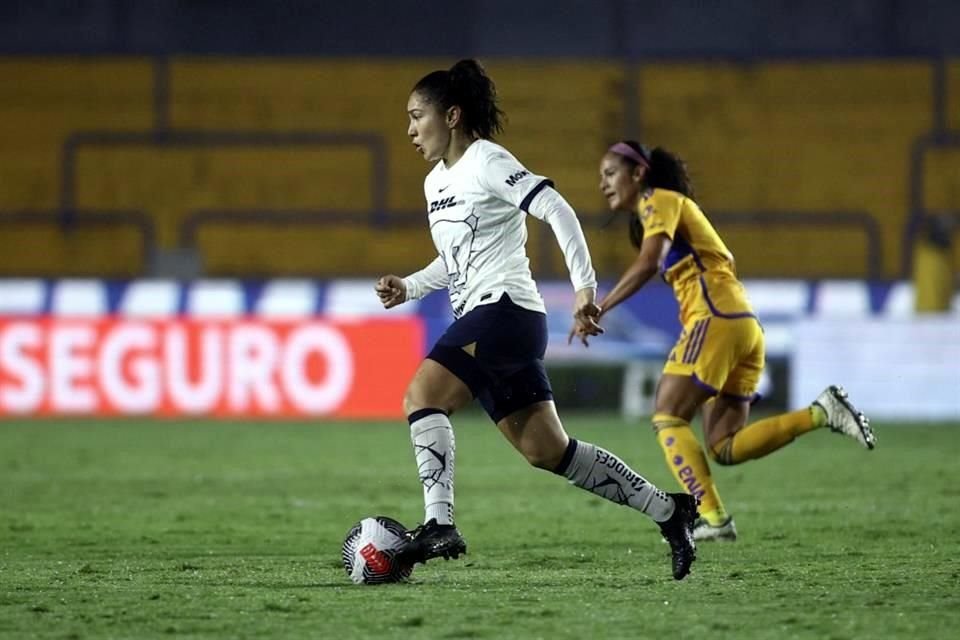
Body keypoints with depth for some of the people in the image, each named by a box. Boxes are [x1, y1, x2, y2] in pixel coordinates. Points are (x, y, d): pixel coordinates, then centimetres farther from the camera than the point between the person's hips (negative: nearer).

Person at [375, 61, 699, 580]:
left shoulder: (486, 161, -7)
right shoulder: (436, 182, 19)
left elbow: (556, 210, -16)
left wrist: (584, 285, -24)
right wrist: (407, 288, 13)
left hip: (504, 307, -9)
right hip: (482, 319, 9)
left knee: (421, 396, -22)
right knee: (546, 451, 7)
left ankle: (439, 524, -27)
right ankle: (667, 510, 13)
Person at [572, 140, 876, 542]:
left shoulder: (658, 201, 0)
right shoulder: (670, 208, 28)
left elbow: (647, 264, -17)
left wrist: (599, 310, -19)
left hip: (716, 318, -9)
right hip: (745, 325, 9)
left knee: (667, 419, -6)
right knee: (725, 447, 3)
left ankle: (712, 519, -15)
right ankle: (821, 412, -4)